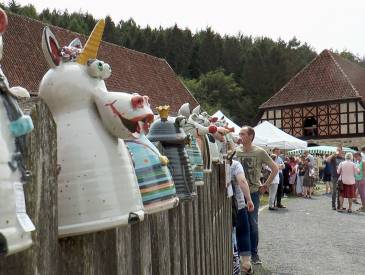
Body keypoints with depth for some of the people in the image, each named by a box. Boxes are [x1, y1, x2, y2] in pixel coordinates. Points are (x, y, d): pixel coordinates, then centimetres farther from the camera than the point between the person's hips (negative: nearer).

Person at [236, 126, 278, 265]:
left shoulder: (260, 152, -7)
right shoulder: (235, 151, -4)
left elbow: (275, 168, 0)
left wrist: (266, 185, -1)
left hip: (253, 192, -1)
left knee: (253, 224, 4)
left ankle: (254, 253, 18)